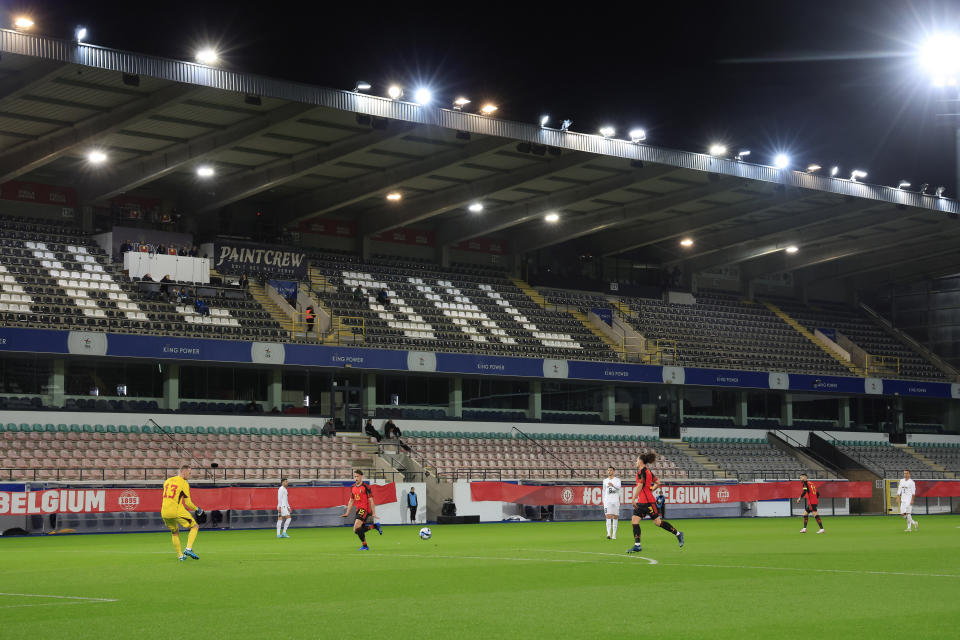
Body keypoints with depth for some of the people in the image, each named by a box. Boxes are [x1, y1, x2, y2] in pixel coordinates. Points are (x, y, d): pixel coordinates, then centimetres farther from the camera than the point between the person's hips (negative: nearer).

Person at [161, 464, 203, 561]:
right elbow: (187, 502, -7)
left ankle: (180, 555, 23)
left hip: (164, 513, 6)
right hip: (177, 512, -6)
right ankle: (188, 549, -8)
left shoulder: (167, 481, 14)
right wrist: (197, 509, 9)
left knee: (175, 533, 25)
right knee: (195, 527, 8)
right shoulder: (184, 483, -6)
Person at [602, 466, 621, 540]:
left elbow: (618, 487, -15)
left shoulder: (617, 480, 4)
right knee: (608, 516, -12)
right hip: (607, 500, 1)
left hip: (616, 500, -1)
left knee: (615, 517, 3)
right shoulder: (605, 480, 14)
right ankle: (608, 534, -21)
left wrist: (613, 485, -35)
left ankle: (614, 534, 10)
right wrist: (603, 501, 16)